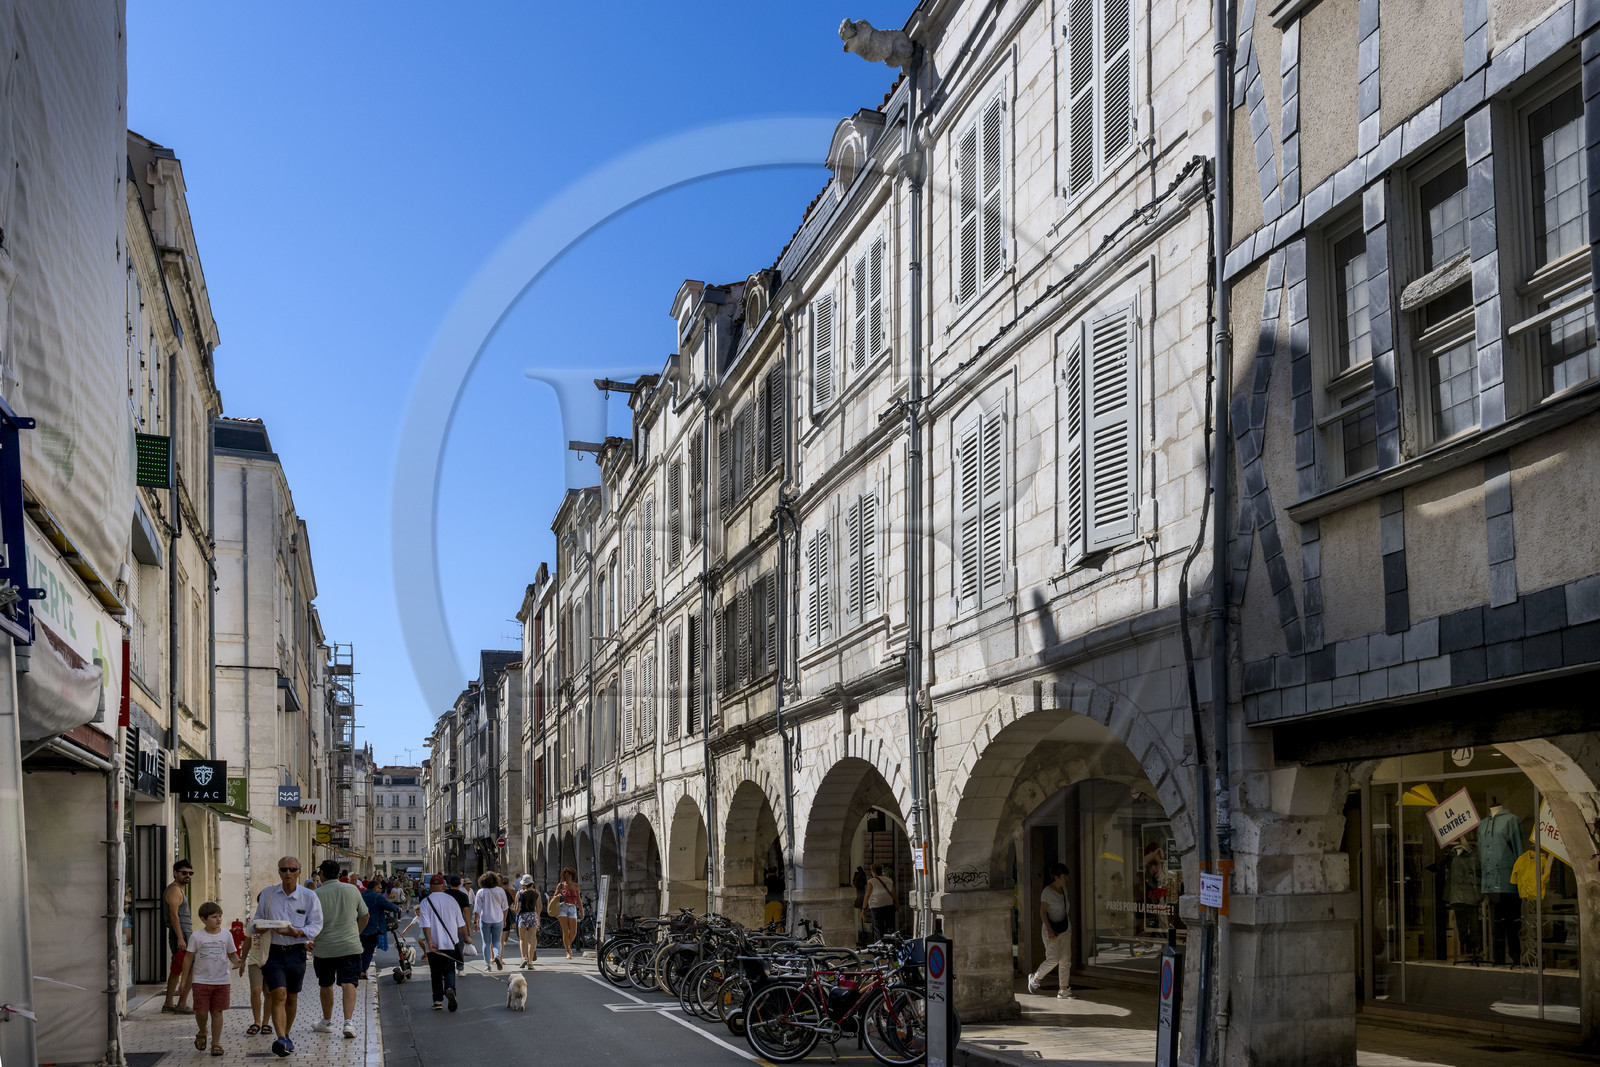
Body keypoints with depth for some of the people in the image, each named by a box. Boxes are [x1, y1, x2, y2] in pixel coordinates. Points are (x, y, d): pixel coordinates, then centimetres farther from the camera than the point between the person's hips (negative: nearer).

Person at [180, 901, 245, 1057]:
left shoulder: (226, 936, 3)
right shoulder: (196, 937, -2)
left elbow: (232, 954, 11)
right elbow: (188, 958, 3)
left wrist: (237, 962, -12)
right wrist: (185, 980, 3)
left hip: (221, 981, 1)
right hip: (201, 981, -1)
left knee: (217, 1012, 3)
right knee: (201, 1012, -4)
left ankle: (216, 1043, 11)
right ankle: (202, 1034, 27)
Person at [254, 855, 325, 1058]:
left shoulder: (309, 896, 1)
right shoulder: (267, 893, 5)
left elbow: (316, 925, -1)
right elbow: (258, 919, 14)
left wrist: (298, 932, -19)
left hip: (296, 952, 1)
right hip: (272, 951, -1)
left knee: (292, 997, 13)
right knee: (279, 995, -15)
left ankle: (286, 1035, 32)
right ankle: (281, 1040, -24)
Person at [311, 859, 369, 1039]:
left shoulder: (317, 894, -8)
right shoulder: (352, 890, 3)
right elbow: (365, 916, 12)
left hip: (324, 948, -1)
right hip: (350, 946, 1)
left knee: (325, 985, 16)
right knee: (348, 984, -4)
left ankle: (327, 1022, 29)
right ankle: (349, 1021, -20)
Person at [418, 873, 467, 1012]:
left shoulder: (425, 902, -4)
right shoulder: (451, 900, 3)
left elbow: (426, 925, -14)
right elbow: (461, 924, 7)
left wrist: (429, 942, -18)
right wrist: (466, 938, 18)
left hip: (433, 945, -1)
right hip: (450, 943, 1)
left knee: (436, 973, 11)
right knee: (449, 970, 6)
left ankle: (438, 1000, 11)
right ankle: (450, 989, -22)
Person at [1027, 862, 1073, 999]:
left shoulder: (1063, 889, 9)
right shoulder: (1047, 892, -14)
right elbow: (1043, 912, -16)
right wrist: (1049, 930, -23)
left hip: (1064, 928, 8)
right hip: (1051, 929, -8)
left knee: (1066, 960, 3)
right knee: (1053, 959, -12)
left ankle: (1063, 990, 7)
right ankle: (1035, 978, 12)